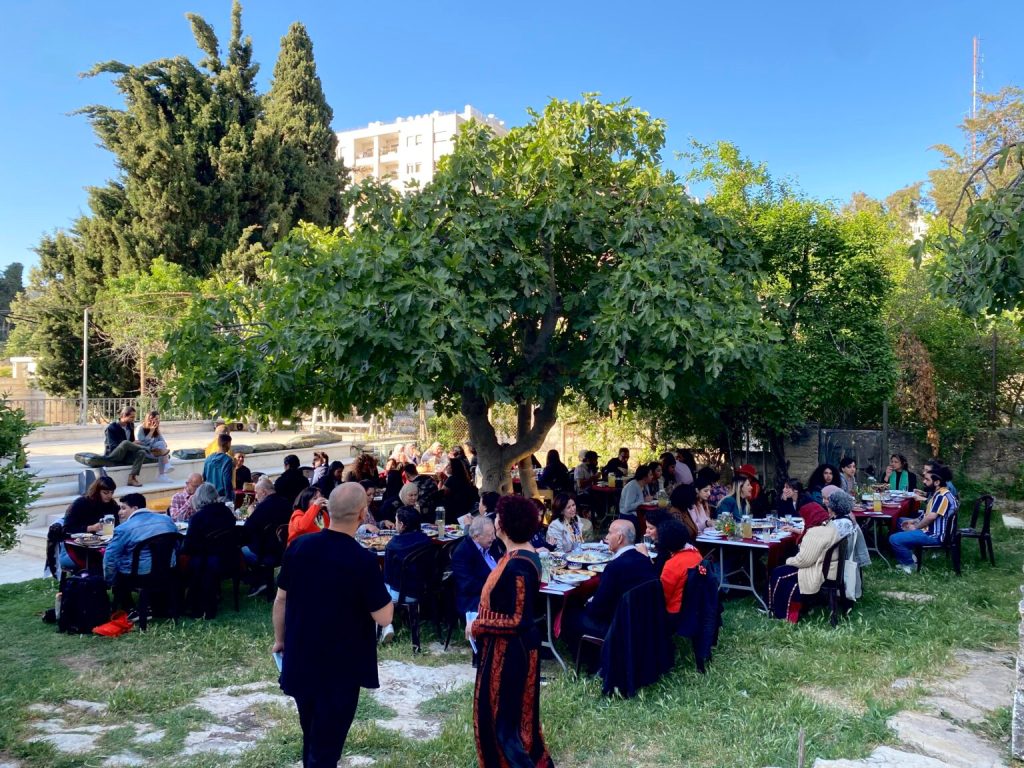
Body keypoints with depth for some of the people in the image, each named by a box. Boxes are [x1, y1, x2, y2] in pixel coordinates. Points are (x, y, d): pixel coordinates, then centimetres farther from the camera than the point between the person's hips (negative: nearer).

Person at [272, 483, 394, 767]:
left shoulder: (299, 546, -7)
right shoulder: (364, 561, -22)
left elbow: (281, 599, 3)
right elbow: (384, 617, -16)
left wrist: (280, 640, 16)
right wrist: (385, 595, 3)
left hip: (300, 659, 5)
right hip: (342, 666, -5)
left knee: (311, 738, 25)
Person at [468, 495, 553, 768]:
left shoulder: (517, 564, -27)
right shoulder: (525, 555, 3)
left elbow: (518, 621, -28)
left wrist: (477, 626, -16)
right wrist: (481, 622, 7)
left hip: (509, 651, -10)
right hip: (511, 648, 10)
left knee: (504, 718, 5)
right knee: (507, 714, 22)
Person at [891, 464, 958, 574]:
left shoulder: (943, 496, -21)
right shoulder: (936, 492, 12)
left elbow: (931, 516, -26)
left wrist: (915, 527, -13)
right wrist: (914, 521, 11)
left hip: (933, 535, -11)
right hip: (928, 528, 11)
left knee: (894, 539, -22)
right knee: (900, 521, 28)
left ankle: (909, 564, 1)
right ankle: (908, 555, 17)